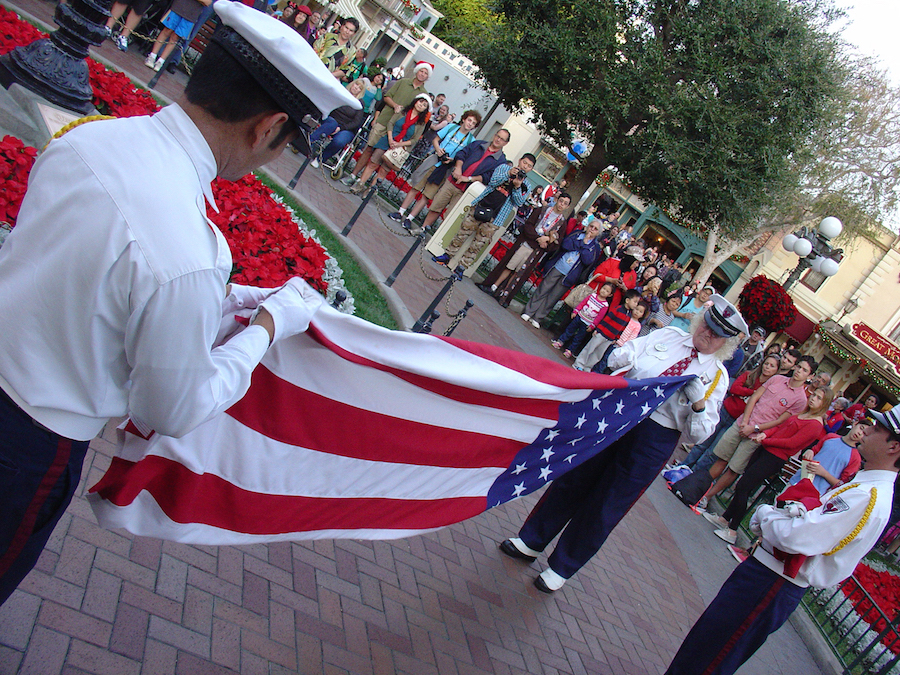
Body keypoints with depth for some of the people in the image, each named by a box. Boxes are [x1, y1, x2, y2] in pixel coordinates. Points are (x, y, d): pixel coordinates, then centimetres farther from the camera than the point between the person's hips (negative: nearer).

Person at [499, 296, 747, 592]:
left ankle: (560, 568, 25)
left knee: (603, 510, 6)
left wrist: (699, 403, -19)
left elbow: (698, 433, -1)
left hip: (652, 441, -2)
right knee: (571, 480, 10)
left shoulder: (718, 376, 1)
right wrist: (620, 356, -20)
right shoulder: (667, 335, 4)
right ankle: (531, 541, 29)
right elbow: (619, 359, 3)